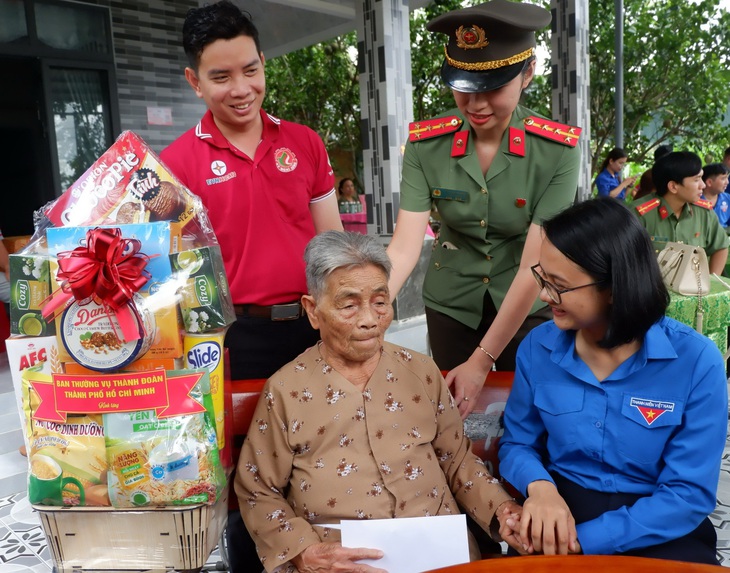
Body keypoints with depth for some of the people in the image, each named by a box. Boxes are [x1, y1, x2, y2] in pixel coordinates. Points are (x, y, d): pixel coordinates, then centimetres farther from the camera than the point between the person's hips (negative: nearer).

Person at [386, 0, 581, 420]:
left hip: (527, 311, -1)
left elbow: (534, 266, -21)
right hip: (451, 305, 2)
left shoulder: (558, 150, -19)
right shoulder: (425, 144, -14)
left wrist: (483, 359, -23)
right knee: (454, 417, 14)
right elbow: (404, 247, -19)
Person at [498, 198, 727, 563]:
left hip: (659, 531, 0)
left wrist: (584, 538, -21)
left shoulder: (696, 361, -12)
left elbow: (691, 492, -12)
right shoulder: (537, 348, -4)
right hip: (560, 511, 1)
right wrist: (539, 485, -16)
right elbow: (518, 442, 6)